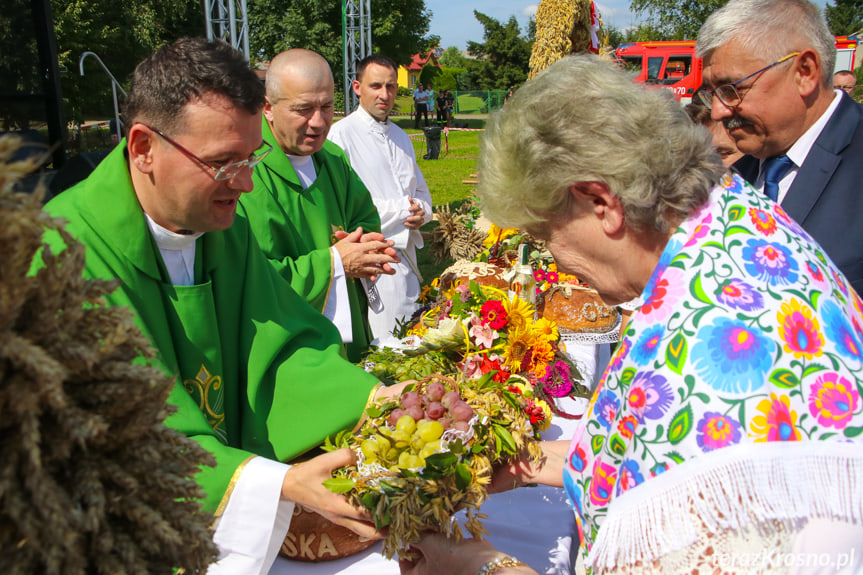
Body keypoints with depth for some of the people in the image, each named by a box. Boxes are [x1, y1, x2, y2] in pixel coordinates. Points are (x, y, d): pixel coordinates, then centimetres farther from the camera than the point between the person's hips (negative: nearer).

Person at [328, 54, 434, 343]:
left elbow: (420, 189, 25)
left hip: (406, 253, 8)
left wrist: (421, 212, -1)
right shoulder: (342, 134, -7)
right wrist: (403, 209, -12)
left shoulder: (400, 137, 18)